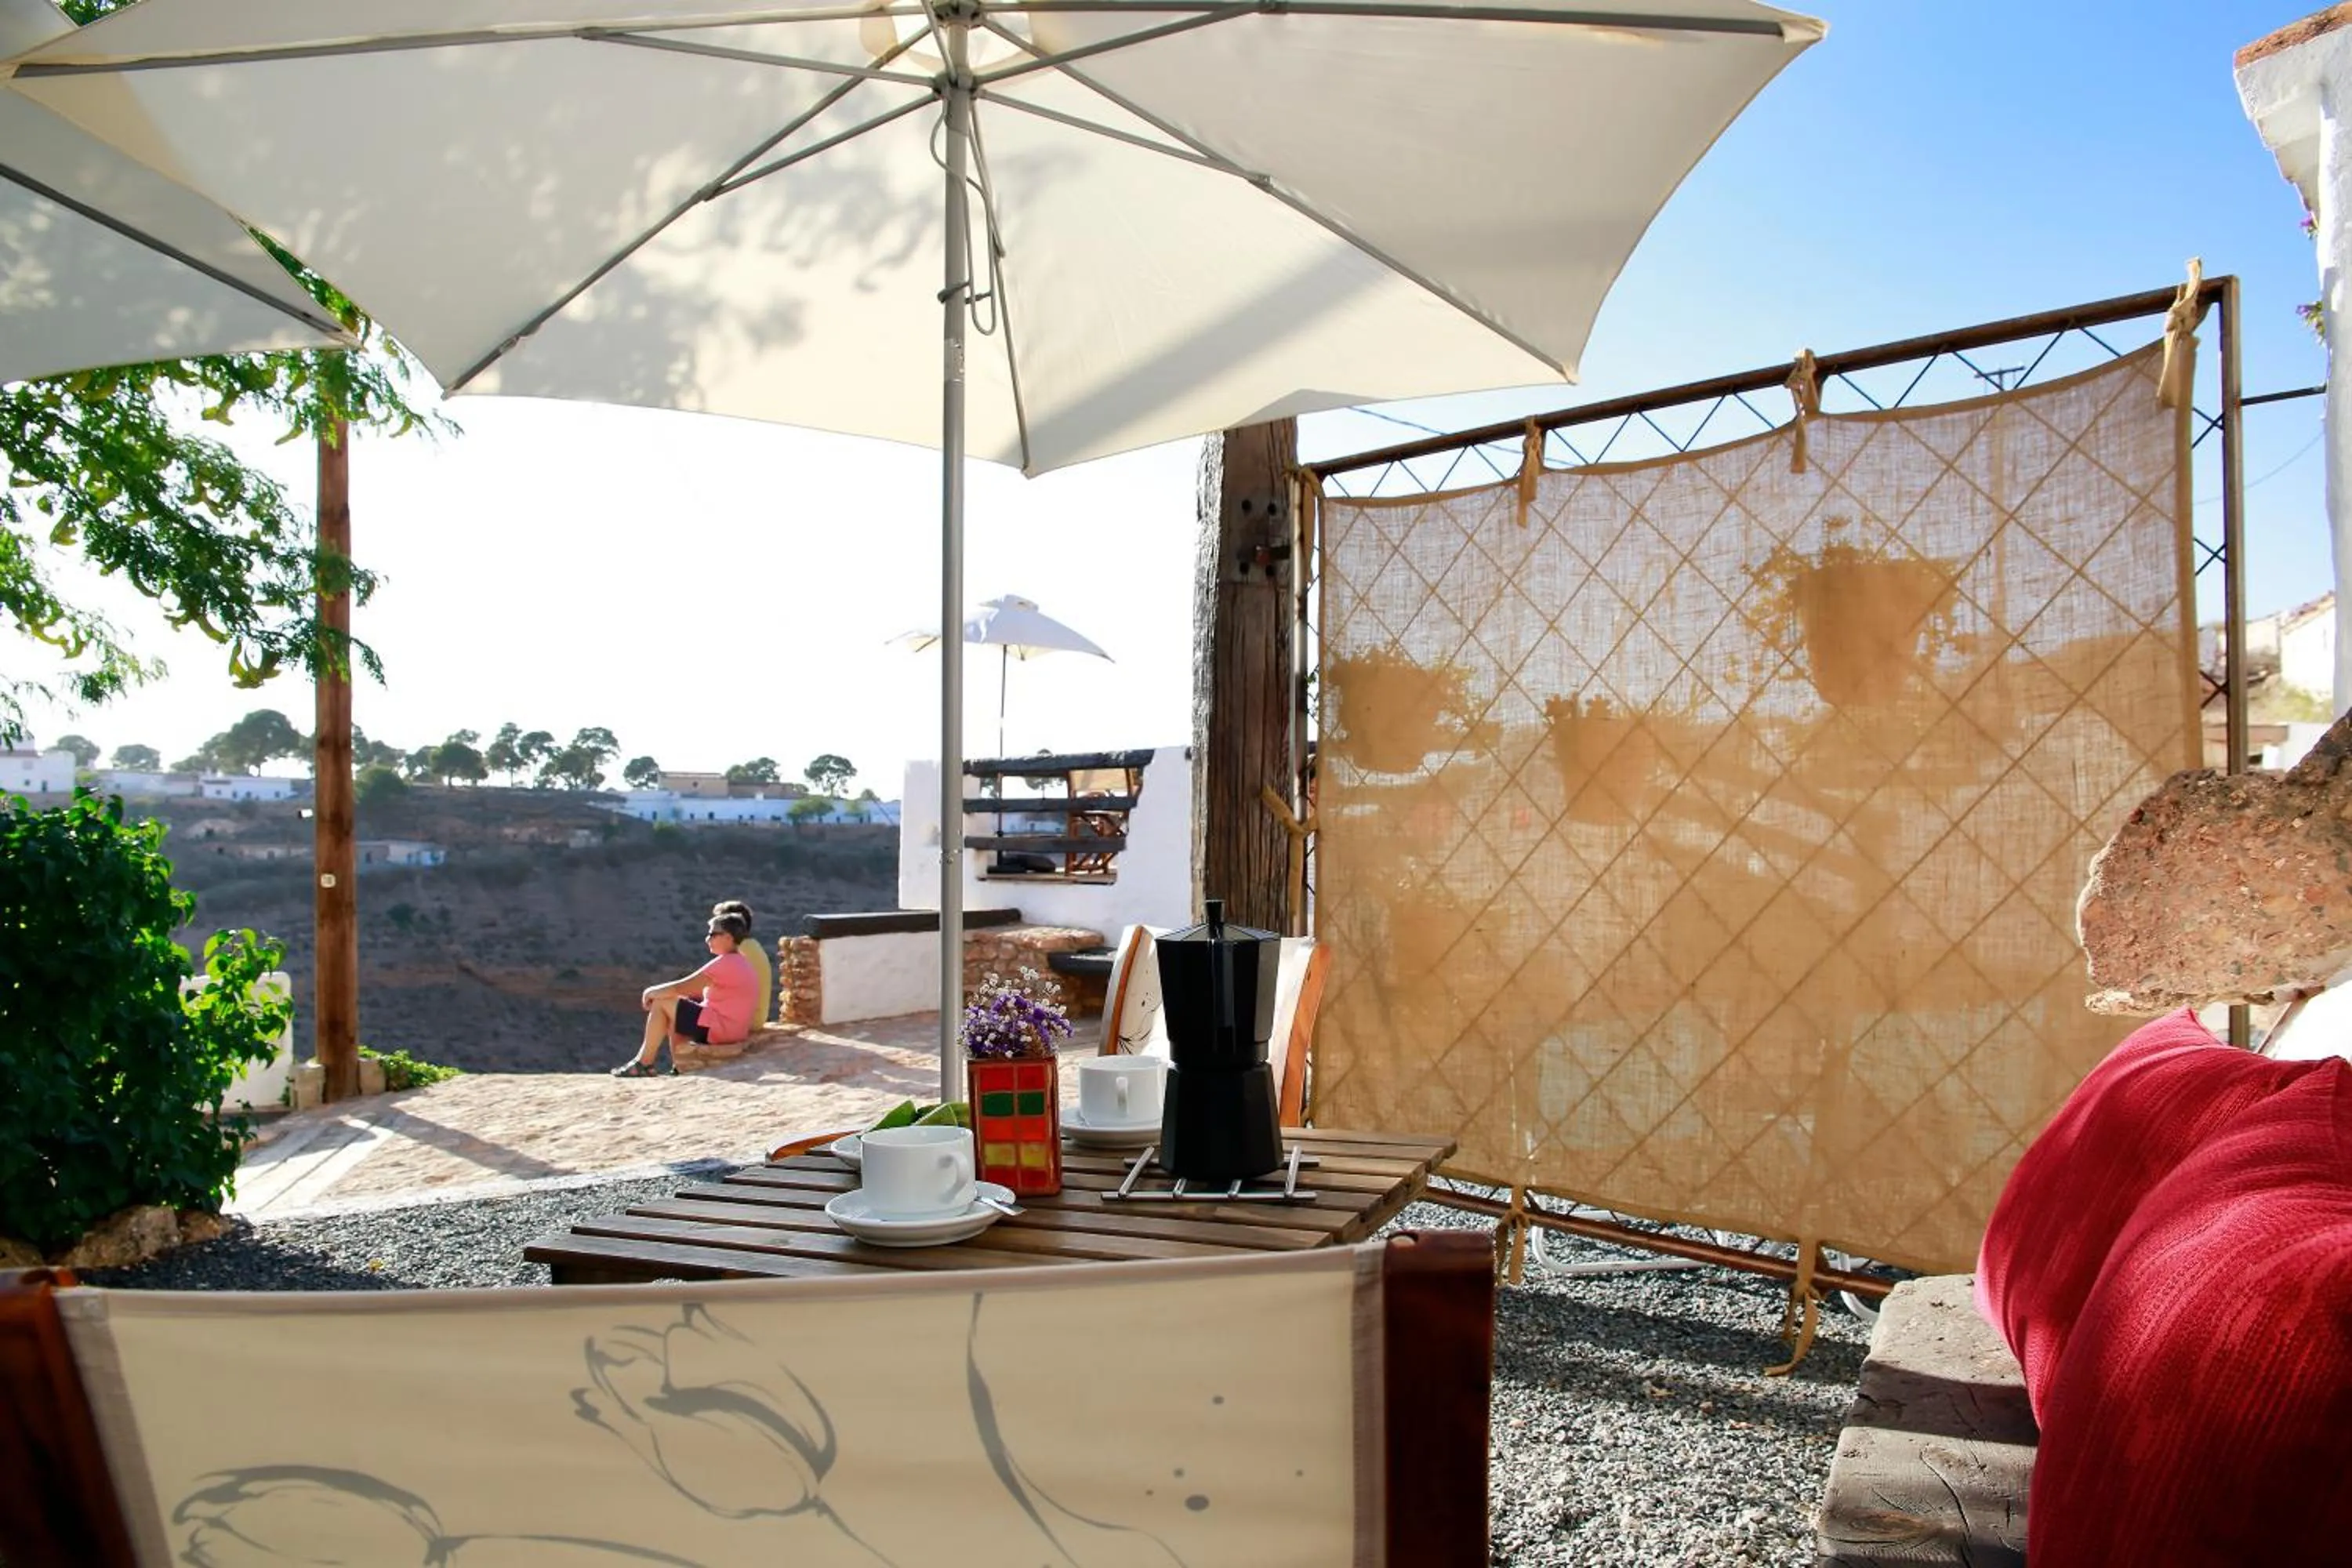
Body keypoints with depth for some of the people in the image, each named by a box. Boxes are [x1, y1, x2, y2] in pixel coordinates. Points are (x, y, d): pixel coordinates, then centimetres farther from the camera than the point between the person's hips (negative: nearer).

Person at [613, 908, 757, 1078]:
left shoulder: (725, 963, -17)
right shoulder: (739, 962, 15)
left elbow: (679, 988, -16)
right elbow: (696, 991, 20)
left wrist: (651, 992, 1)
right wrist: (657, 992, 12)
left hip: (717, 1030, -10)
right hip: (730, 1029, 10)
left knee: (661, 1004, -4)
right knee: (673, 1011, 23)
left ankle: (643, 1064, 2)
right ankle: (679, 1068, 17)